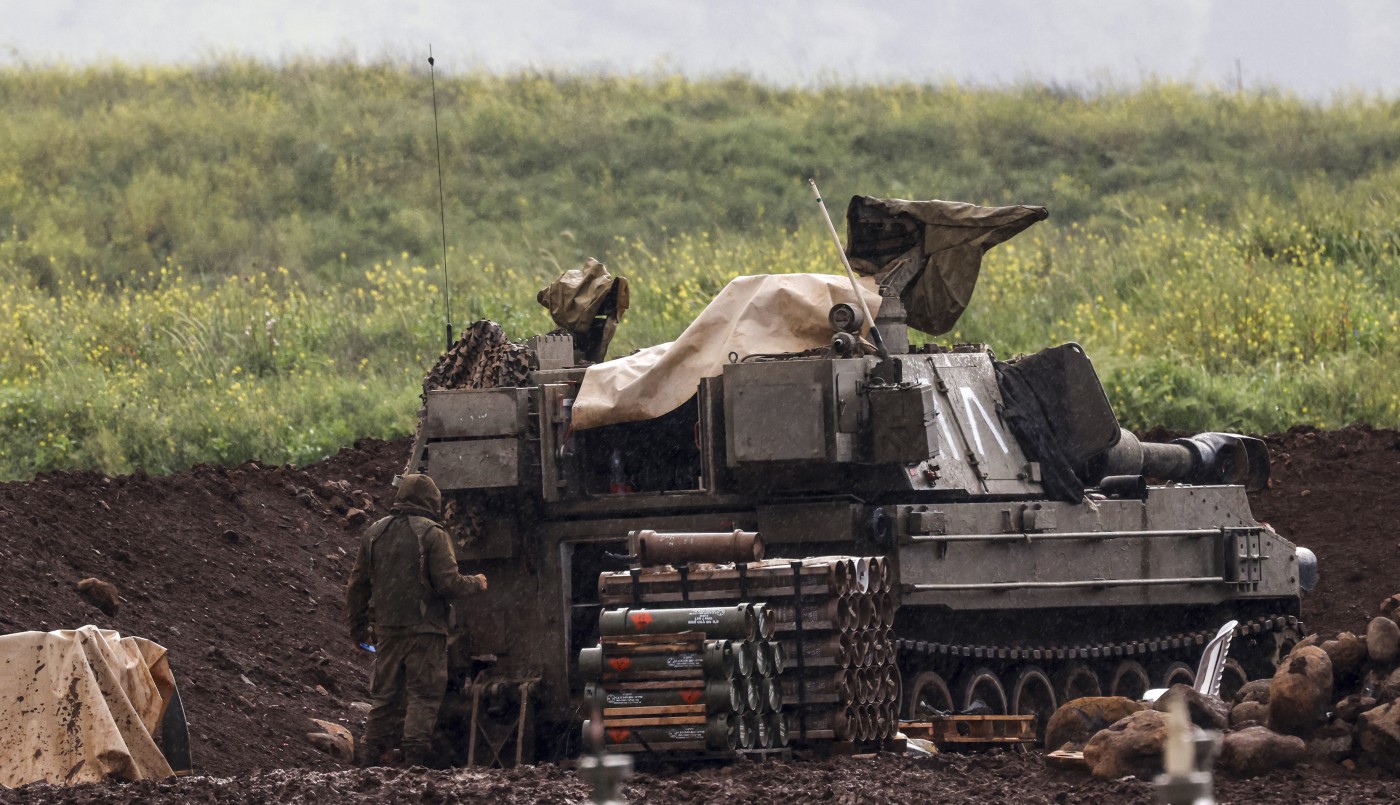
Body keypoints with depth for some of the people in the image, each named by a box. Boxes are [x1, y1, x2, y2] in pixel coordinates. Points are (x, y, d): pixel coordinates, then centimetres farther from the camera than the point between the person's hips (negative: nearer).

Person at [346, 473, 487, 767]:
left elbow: (358, 586, 13)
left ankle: (371, 759, 9)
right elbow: (448, 584, -12)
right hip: (424, 631, -5)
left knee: (384, 698, 11)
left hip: (387, 631, 5)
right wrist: (476, 584, 8)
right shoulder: (432, 534, -8)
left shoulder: (374, 534, 9)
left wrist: (359, 628, 22)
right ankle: (415, 758, -9)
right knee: (423, 697, -1)